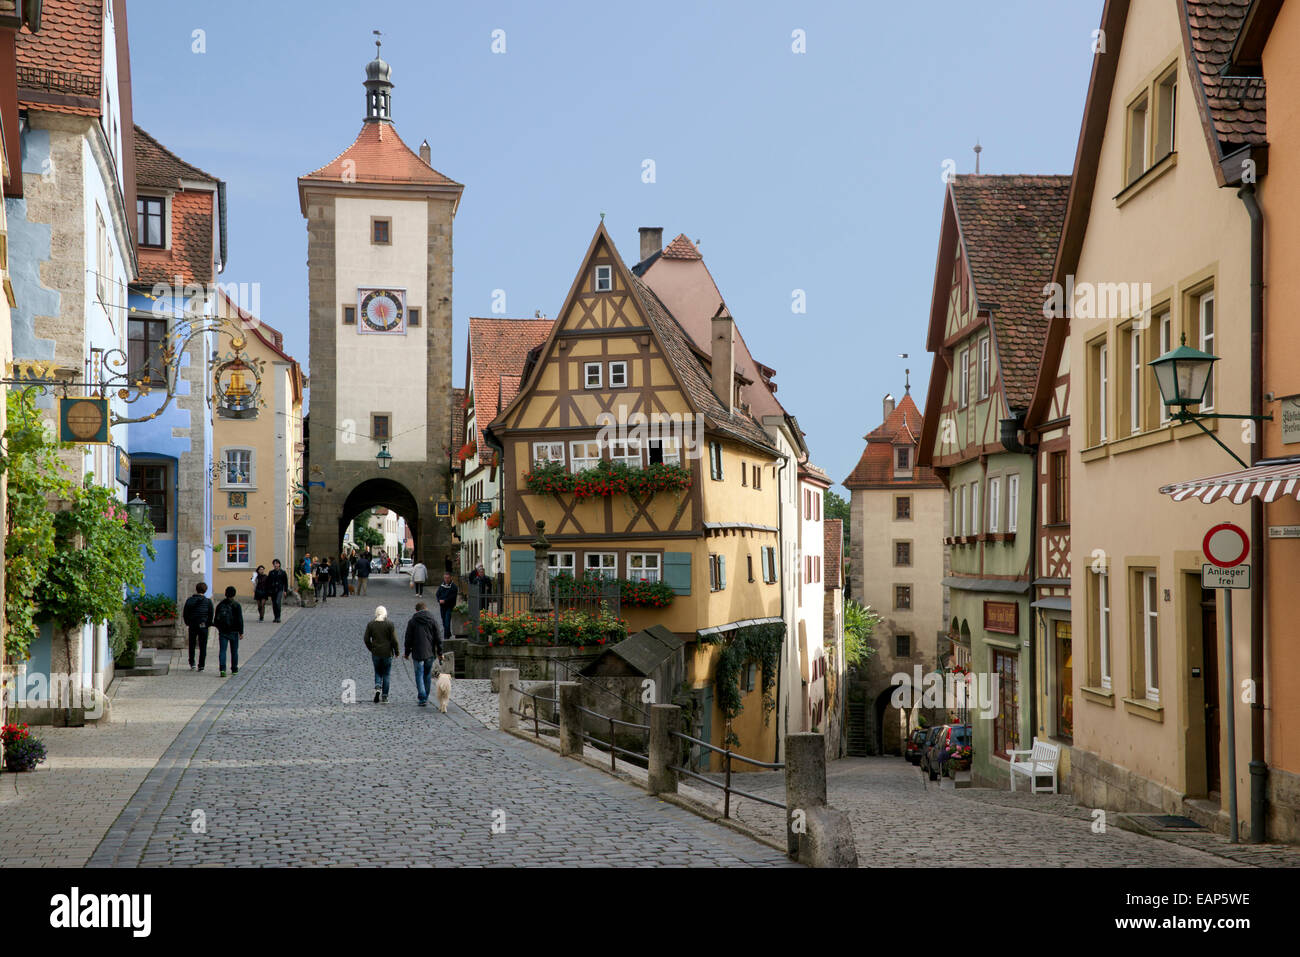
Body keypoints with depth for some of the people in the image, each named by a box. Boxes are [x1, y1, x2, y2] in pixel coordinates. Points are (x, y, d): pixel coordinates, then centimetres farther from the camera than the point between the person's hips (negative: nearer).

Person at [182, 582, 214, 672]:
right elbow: (211, 615, -2)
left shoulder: (189, 600, 0)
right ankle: (201, 665, 4)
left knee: (192, 645, 15)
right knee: (203, 647, 5)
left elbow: (185, 614, 1)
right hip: (203, 626, -1)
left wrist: (188, 623, 13)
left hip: (192, 626, 1)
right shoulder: (208, 601, -3)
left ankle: (192, 663, 8)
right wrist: (208, 624, 10)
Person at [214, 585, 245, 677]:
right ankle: (234, 669, 20)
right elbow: (240, 620, -9)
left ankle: (222, 669, -19)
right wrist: (241, 632, -3)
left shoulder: (220, 604, 4)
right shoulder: (237, 605, -7)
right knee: (234, 651, 12)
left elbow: (215, 619, 10)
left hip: (222, 632, 2)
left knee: (222, 650, -3)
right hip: (233, 632, -2)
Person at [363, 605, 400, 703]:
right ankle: (384, 696, 7)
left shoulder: (371, 625, 0)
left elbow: (366, 639, 3)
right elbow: (394, 640, -8)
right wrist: (396, 651, 4)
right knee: (386, 674, 8)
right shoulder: (390, 624, -7)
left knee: (378, 672, 16)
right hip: (387, 653, -2)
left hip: (375, 653, 2)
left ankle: (377, 687, -10)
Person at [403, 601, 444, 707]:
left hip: (417, 653, -2)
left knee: (419, 675, 2)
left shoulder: (412, 621, -3)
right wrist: (440, 653, 6)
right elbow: (438, 638, 0)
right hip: (430, 653, 2)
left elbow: (408, 639, -1)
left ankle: (422, 699, -9)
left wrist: (407, 652, 10)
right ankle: (425, 698, 22)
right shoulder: (433, 620, 1)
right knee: (428, 675, 15)